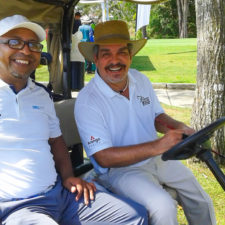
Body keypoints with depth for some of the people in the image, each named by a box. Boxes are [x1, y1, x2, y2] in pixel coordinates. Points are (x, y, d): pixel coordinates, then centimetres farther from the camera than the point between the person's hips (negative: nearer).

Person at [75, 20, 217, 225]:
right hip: (119, 169, -6)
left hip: (157, 159, 7)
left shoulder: (141, 80, -1)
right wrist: (157, 146, -32)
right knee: (163, 206, -28)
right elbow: (104, 158, -24)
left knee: (201, 200, 12)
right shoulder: (87, 101, -21)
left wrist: (179, 127, -12)